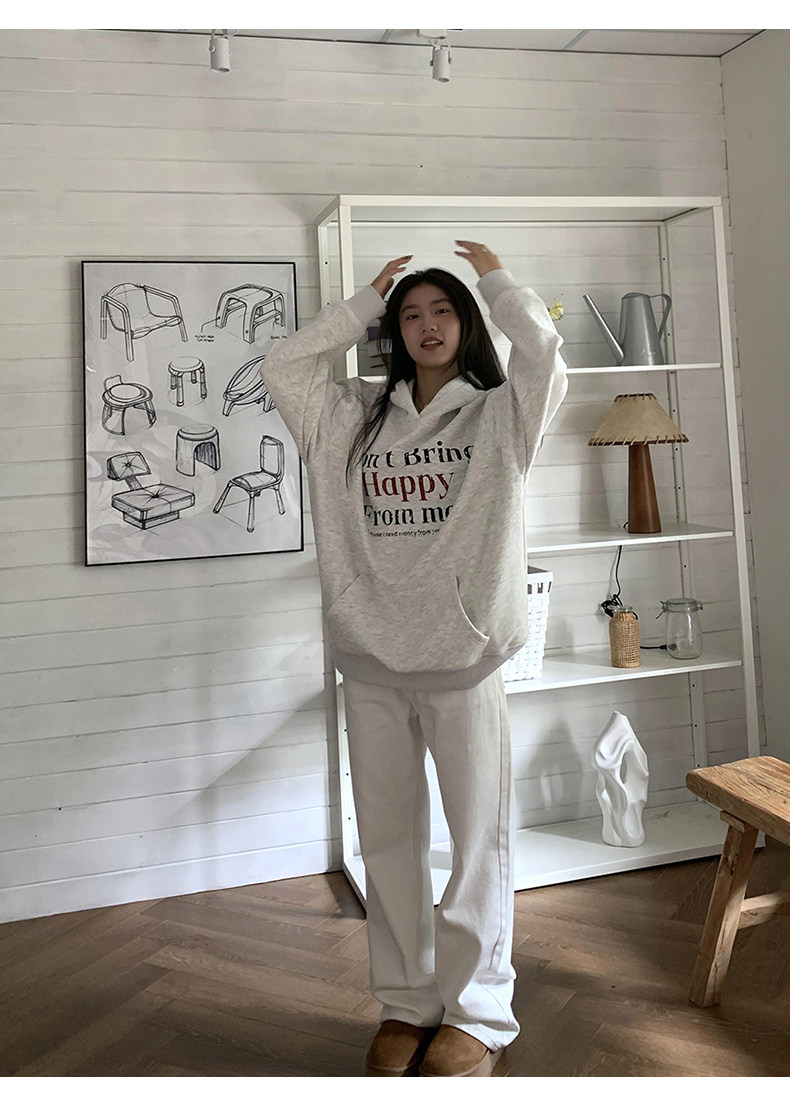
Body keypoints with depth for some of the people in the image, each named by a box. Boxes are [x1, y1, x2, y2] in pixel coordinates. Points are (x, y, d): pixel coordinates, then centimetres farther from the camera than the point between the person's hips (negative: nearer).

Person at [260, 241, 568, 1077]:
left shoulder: (499, 414, 4)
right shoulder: (357, 417, 13)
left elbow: (544, 354, -14)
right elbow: (282, 366, 7)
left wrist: (493, 276, 3)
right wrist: (368, 298, 11)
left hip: (464, 654, -3)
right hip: (370, 658, 3)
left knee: (480, 834, 4)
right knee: (387, 837, 11)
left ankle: (477, 1012, 21)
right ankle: (405, 1003, 28)